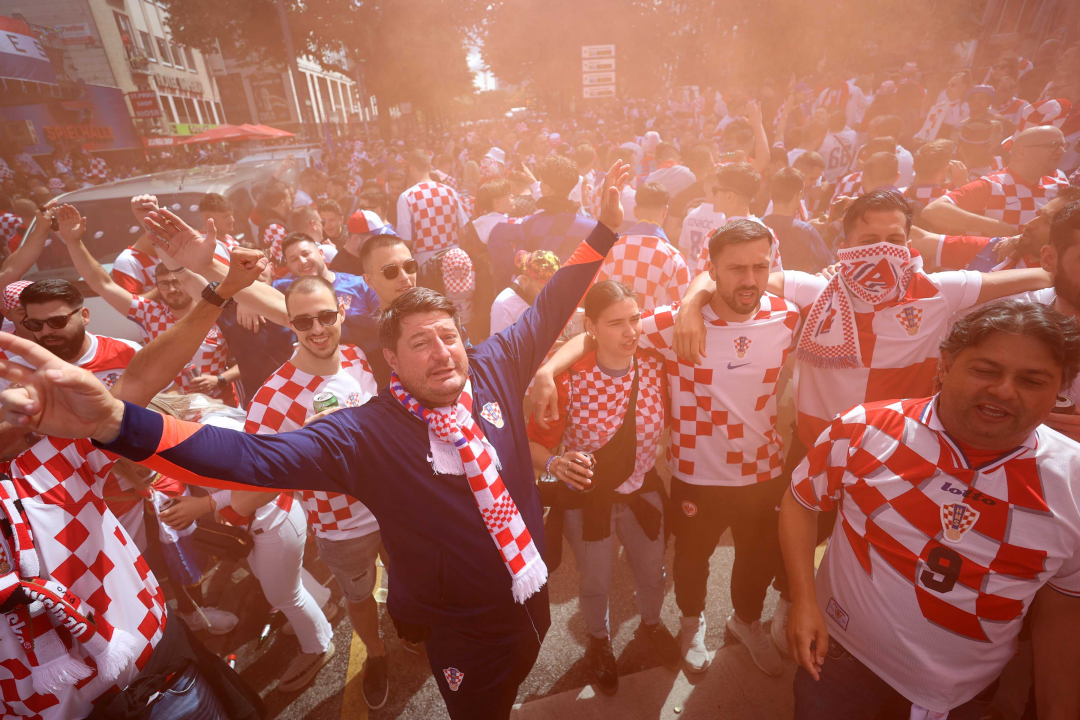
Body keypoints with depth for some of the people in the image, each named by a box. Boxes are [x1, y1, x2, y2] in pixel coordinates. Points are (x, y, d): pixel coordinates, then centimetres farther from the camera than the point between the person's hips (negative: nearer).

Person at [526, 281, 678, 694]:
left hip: (643, 492, 3)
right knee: (595, 584, 21)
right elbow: (534, 444, -20)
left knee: (653, 575, 24)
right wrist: (554, 463, -39)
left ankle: (651, 626, 61)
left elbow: (665, 430, -3)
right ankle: (599, 643, 57)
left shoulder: (656, 368, -16)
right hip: (585, 498, -2)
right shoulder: (569, 380, -27)